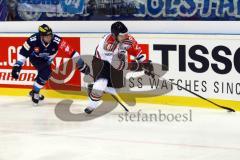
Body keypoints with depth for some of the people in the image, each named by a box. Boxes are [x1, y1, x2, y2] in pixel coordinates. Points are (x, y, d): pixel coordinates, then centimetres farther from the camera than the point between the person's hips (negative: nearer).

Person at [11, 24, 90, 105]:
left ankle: (34, 92, 44)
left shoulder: (56, 40, -36)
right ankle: (35, 92, -7)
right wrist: (17, 66, -25)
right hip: (35, 58, -3)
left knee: (44, 74, 16)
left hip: (46, 59, 4)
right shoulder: (33, 40, -36)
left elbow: (70, 51, -35)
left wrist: (81, 65, -37)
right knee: (46, 72, -24)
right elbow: (23, 52, -23)